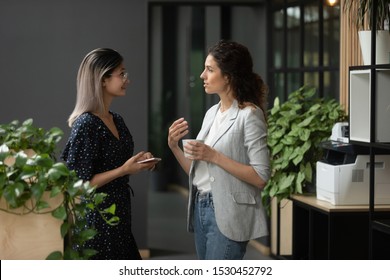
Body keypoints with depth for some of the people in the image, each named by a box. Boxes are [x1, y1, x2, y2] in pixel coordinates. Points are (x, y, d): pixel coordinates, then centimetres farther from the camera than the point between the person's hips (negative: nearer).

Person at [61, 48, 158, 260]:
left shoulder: (117, 120, 10)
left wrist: (139, 163, 5)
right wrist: (124, 170, -19)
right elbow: (79, 184, -18)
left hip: (119, 216, 9)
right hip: (97, 220, -8)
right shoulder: (86, 125, -16)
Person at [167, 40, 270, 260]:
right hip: (201, 208, 8)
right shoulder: (212, 113, 12)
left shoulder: (249, 115, -11)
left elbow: (261, 177, -17)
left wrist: (214, 156, -19)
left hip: (227, 214, -8)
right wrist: (174, 147, 0)